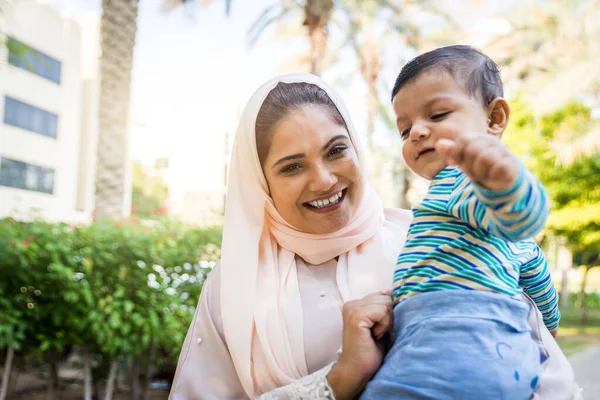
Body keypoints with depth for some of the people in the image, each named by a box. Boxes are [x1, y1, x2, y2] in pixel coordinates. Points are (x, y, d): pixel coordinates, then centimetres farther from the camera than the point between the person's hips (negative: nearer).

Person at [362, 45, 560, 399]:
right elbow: (534, 270, 42)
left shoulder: (459, 179, -2)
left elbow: (523, 217, -25)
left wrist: (506, 180, -45)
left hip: (454, 344, -11)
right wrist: (549, 319, 56)